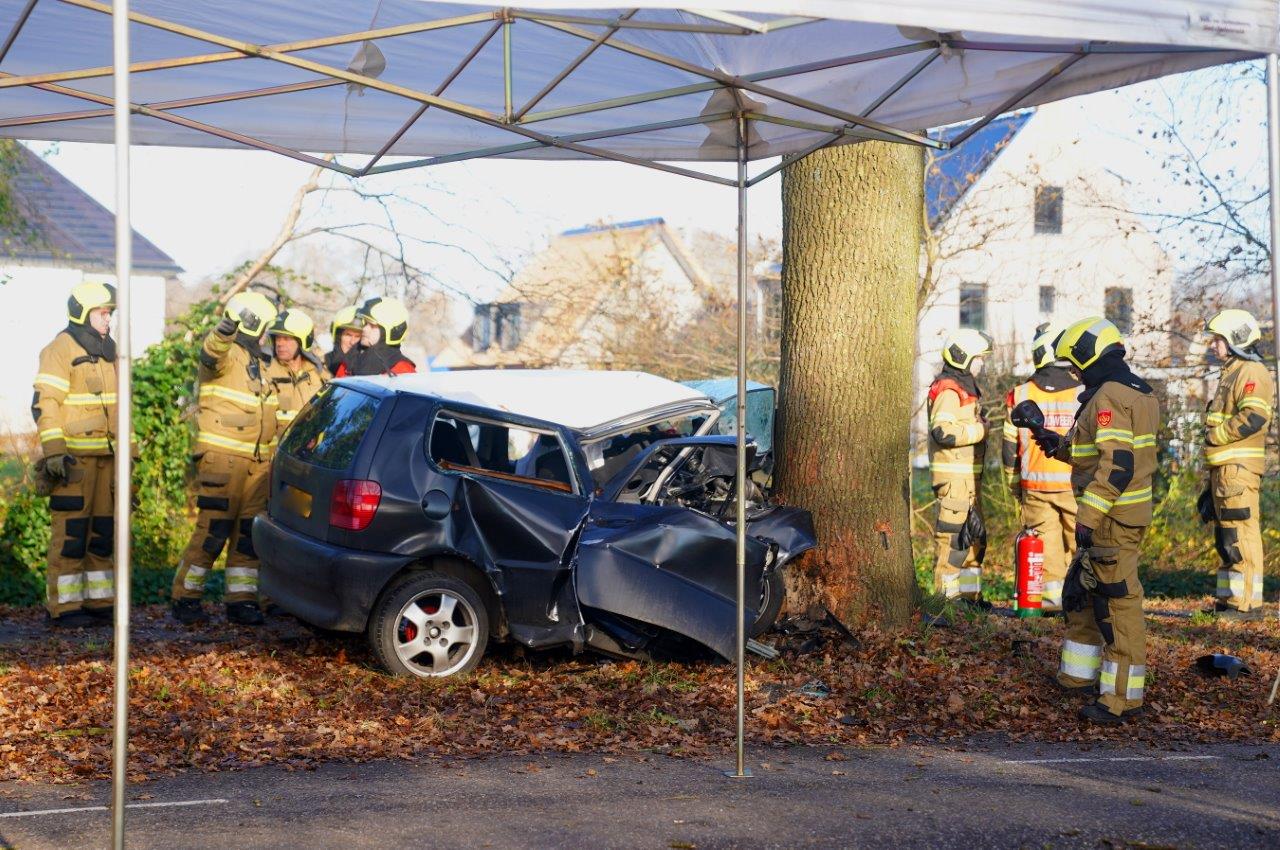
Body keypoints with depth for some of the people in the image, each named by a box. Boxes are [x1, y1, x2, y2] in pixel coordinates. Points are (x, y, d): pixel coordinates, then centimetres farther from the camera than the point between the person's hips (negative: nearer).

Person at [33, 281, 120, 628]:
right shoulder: (60, 350, -6)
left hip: (106, 456, 8)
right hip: (74, 457, -8)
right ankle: (63, 607, -6)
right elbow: (45, 405, -13)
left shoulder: (108, 352, 18)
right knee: (71, 531, -8)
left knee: (104, 530, 8)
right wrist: (54, 453, -20)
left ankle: (99, 601, 14)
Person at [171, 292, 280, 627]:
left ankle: (241, 600, 13)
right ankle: (185, 598, 0)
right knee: (212, 531, -8)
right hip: (221, 458, -8)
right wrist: (224, 332, -53)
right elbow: (211, 354, -33)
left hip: (257, 462, 8)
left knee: (248, 534, 7)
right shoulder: (226, 354, -6)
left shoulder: (260, 363, 21)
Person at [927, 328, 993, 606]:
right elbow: (942, 431, -26)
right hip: (953, 476, -11)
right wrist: (979, 430, -18)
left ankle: (969, 594, 23)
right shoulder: (949, 390, -14)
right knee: (953, 534, -9)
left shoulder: (964, 387, 20)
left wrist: (979, 425, 13)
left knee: (974, 535, 15)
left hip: (968, 476, 11)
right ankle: (946, 595, -6)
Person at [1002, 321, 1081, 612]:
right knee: (1080, 541, 6)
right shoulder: (1084, 393, -4)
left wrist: (1015, 485, 16)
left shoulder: (1020, 395, 1)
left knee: (1046, 543, 8)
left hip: (1035, 486, 1)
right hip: (1075, 485, -1)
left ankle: (1051, 596, 6)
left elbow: (1009, 445, 5)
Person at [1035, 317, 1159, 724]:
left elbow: (1117, 464, -26)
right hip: (1124, 514, 11)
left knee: (1117, 603, -6)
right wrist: (1060, 445, 21)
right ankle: (1077, 676, 31)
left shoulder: (1108, 397, -17)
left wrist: (1088, 516, -26)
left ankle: (1122, 698, -1)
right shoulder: (1139, 393, 15)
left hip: (1111, 518, -11)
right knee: (1080, 591, 21)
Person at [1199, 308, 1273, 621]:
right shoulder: (1230, 374, 22)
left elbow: (1252, 418, -23)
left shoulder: (1252, 372, -10)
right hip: (1223, 467, 11)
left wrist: (1215, 435, -13)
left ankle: (1247, 604, -11)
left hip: (1239, 467, -11)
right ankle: (1228, 600, 18)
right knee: (1226, 537, 13)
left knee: (1241, 536, -11)